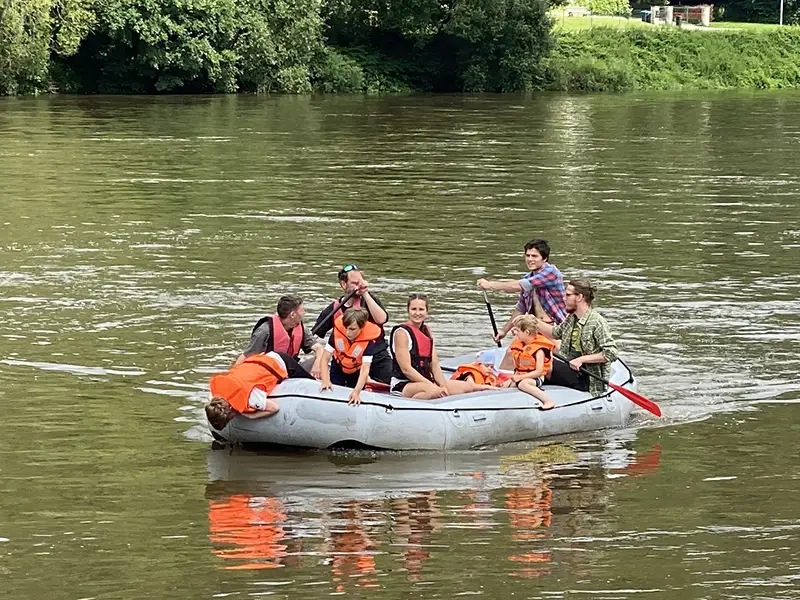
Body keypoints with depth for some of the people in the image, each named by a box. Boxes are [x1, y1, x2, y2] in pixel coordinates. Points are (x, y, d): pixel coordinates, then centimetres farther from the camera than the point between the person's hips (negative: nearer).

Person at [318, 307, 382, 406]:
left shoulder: (369, 340, -36)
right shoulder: (338, 331, -33)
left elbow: (365, 369, -43)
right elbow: (325, 358, -28)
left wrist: (357, 392, -57)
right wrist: (326, 381, -43)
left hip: (356, 372, -1)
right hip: (338, 367, 1)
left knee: (355, 401, 3)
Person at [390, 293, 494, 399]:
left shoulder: (426, 331, 13)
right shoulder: (401, 332, -10)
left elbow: (435, 366, 9)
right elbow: (406, 369, -17)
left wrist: (443, 386, -9)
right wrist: (431, 385, -21)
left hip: (425, 380, 8)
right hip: (402, 385, -8)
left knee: (468, 387, -1)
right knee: (433, 392, -40)